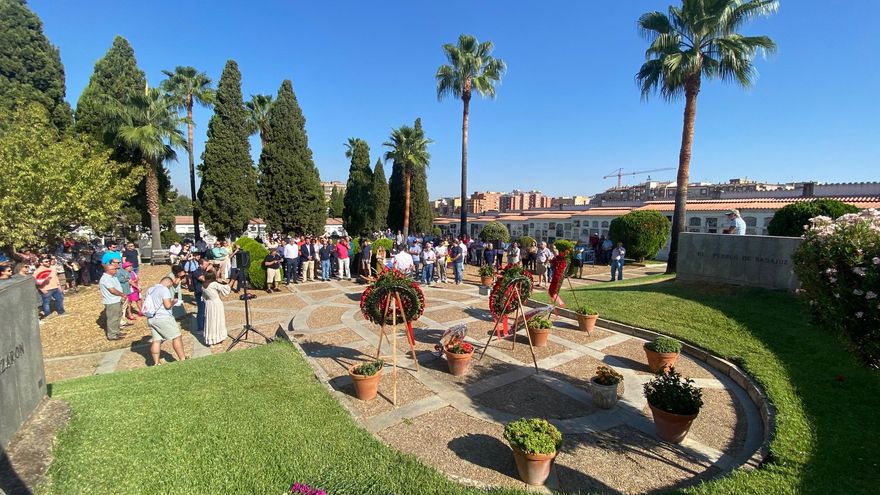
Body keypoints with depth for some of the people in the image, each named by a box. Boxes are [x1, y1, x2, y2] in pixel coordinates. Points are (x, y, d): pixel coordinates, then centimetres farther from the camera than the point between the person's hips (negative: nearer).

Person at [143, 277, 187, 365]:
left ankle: (156, 363, 11)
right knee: (176, 337, -1)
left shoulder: (150, 290, 16)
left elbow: (146, 304, 23)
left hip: (150, 319, 8)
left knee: (156, 340, 10)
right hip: (163, 318, -8)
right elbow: (168, 305, -19)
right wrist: (173, 302, 1)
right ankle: (182, 359, 2)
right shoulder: (164, 289, -11)